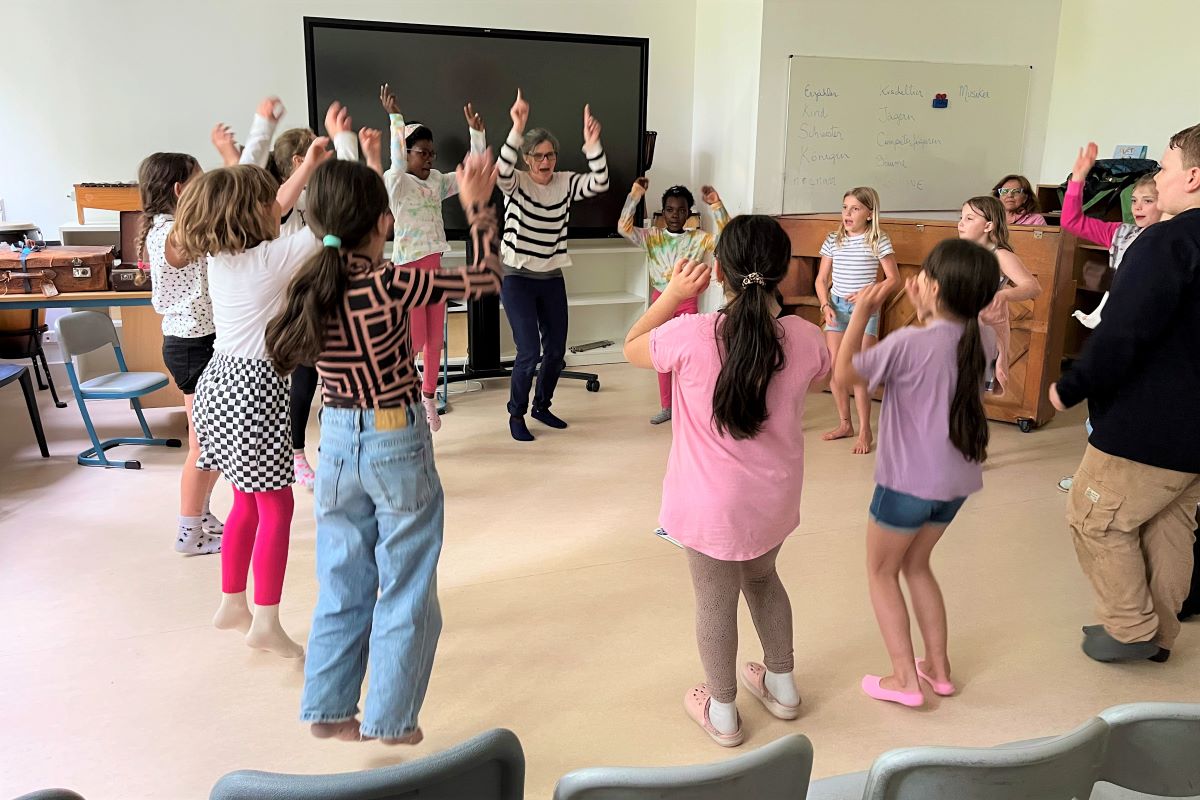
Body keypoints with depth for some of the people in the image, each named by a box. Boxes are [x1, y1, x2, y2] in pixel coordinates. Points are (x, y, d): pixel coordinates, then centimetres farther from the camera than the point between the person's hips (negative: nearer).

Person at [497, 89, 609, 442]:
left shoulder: (566, 183, 2)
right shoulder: (515, 183, -9)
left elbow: (600, 183, -14)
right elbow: (502, 172, -32)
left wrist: (592, 144, -29)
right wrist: (517, 130, -45)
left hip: (552, 278, 5)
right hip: (517, 278, -5)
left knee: (556, 349, 10)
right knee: (529, 351, -10)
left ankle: (541, 406, 33)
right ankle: (516, 414, 10)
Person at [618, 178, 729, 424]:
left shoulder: (699, 238, -4)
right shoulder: (651, 237, -2)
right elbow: (624, 227, -14)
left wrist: (716, 205, -28)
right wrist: (635, 194, -22)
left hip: (687, 303, -2)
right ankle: (666, 407, 22)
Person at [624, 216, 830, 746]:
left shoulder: (690, 335, -24)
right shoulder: (804, 338, -14)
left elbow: (631, 349, -2)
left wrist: (672, 296, -3)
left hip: (710, 504, -4)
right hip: (775, 498, 4)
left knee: (715, 603, 16)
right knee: (761, 578, 29)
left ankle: (722, 714, 36)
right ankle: (782, 686, 47)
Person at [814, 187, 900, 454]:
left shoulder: (878, 241, -7)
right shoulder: (833, 240, 3)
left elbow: (894, 279, -5)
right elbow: (822, 279, 7)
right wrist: (826, 305, -6)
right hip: (837, 306, 4)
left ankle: (865, 431, 5)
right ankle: (845, 424, 20)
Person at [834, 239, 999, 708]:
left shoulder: (907, 344, -23)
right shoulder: (982, 342, -3)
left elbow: (844, 372, -11)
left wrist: (860, 314, -6)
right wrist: (924, 315, 12)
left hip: (908, 483, -7)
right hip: (955, 482, 7)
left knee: (881, 572, 13)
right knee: (916, 565, 25)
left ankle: (905, 679, 13)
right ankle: (938, 667, 30)